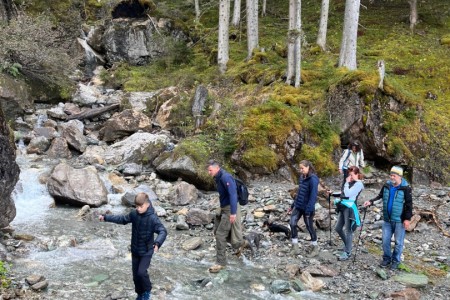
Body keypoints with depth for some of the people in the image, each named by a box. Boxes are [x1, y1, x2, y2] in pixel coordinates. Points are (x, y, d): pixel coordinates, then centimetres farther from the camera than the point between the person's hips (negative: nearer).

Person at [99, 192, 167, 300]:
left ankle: (147, 291, 11)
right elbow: (122, 219, 11)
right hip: (135, 250, 5)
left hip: (146, 251, -5)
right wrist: (105, 217, 11)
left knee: (141, 272, -16)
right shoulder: (134, 214, -6)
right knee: (135, 274, 12)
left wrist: (157, 243, -49)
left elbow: (163, 231, -30)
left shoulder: (152, 218, -23)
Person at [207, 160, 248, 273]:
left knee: (220, 235, -8)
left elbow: (233, 194, -28)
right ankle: (241, 243, 33)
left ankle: (221, 262, 2)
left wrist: (233, 213, -32)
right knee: (217, 231, 16)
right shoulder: (218, 178, 9)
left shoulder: (225, 177, -21)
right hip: (223, 208, 10)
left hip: (230, 209, -10)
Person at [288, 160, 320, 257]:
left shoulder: (313, 179, -17)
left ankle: (315, 248, 22)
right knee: (292, 223, -6)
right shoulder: (302, 177, 8)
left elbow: (313, 196, -20)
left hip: (307, 208, -7)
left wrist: (308, 210, -23)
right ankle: (295, 247, 2)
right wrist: (293, 205, 18)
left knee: (309, 227, 5)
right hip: (298, 206, 7)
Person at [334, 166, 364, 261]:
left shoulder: (358, 184, -10)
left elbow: (347, 194, -17)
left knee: (348, 230, -4)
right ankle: (348, 245, 31)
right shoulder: (351, 182, 14)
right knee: (338, 228, 14)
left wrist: (347, 183, -8)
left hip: (350, 208, -9)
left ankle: (347, 253, 4)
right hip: (344, 207, 9)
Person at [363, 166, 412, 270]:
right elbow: (380, 196, 14)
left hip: (399, 220, -4)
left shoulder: (405, 188, -11)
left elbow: (409, 204, -9)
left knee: (398, 242, 6)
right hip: (387, 219, 5)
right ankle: (386, 258, 25)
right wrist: (371, 202, -2)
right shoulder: (386, 186, 2)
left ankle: (396, 261, 21)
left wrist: (407, 219, -13)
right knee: (385, 240, 9)